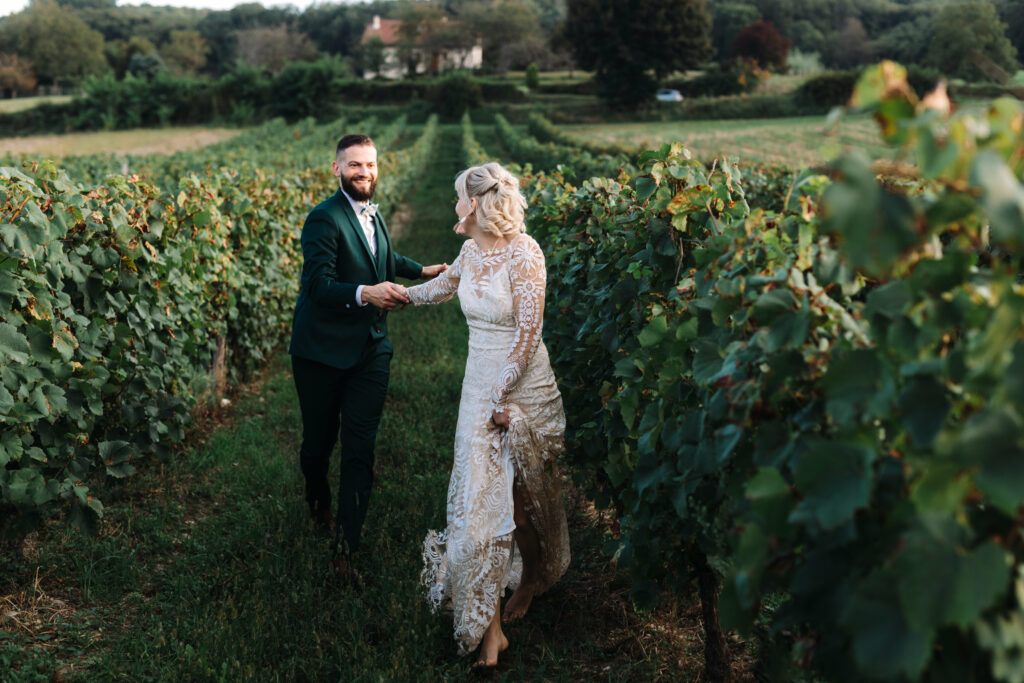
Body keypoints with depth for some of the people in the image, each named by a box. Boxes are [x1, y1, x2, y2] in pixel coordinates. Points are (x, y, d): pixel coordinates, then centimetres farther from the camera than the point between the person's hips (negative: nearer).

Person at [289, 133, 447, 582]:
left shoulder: (373, 214, 10)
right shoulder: (324, 219, -15)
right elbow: (318, 284, -25)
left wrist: (420, 271, 31)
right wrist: (364, 293, -39)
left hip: (370, 351, 6)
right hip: (323, 352, -5)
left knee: (360, 449, -1)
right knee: (319, 441, 13)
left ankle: (346, 546, 5)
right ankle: (318, 502, 45)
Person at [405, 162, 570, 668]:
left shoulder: (523, 253, -18)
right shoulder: (472, 251, 4)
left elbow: (527, 333, -19)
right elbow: (442, 286, 26)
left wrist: (501, 397, -18)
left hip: (522, 384, -6)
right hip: (479, 382, 6)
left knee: (523, 493, 9)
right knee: (481, 493, 4)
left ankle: (533, 576, 36)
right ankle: (488, 625, 12)